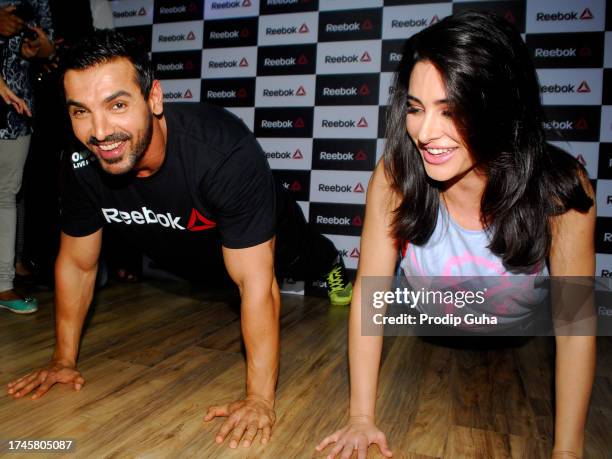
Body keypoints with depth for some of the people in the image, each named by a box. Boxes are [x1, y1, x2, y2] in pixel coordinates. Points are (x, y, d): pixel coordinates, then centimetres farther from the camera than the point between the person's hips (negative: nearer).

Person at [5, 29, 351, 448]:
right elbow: (76, 263, -13)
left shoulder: (227, 153, -46)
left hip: (260, 236, -2)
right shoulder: (83, 166, -29)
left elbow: (255, 282, -43)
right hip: (179, 244, 3)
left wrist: (259, 399, -40)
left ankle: (331, 263, 63)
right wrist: (64, 360, -7)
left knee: (304, 259, 28)